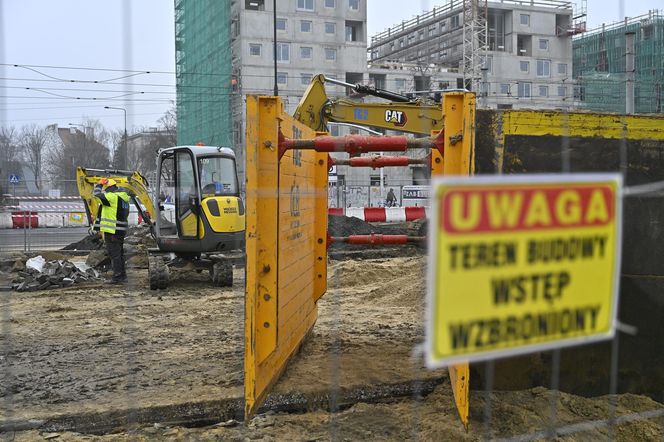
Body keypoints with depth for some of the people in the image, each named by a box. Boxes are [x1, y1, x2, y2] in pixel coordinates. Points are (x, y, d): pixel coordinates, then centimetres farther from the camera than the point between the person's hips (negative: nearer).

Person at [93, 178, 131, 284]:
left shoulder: (113, 197, -16)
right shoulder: (123, 197, 13)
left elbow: (97, 194, -11)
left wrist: (99, 184, 5)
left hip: (112, 231, -9)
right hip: (121, 230, 9)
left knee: (114, 254, -4)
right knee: (119, 253, 16)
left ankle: (118, 277, -3)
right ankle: (122, 276, 22)